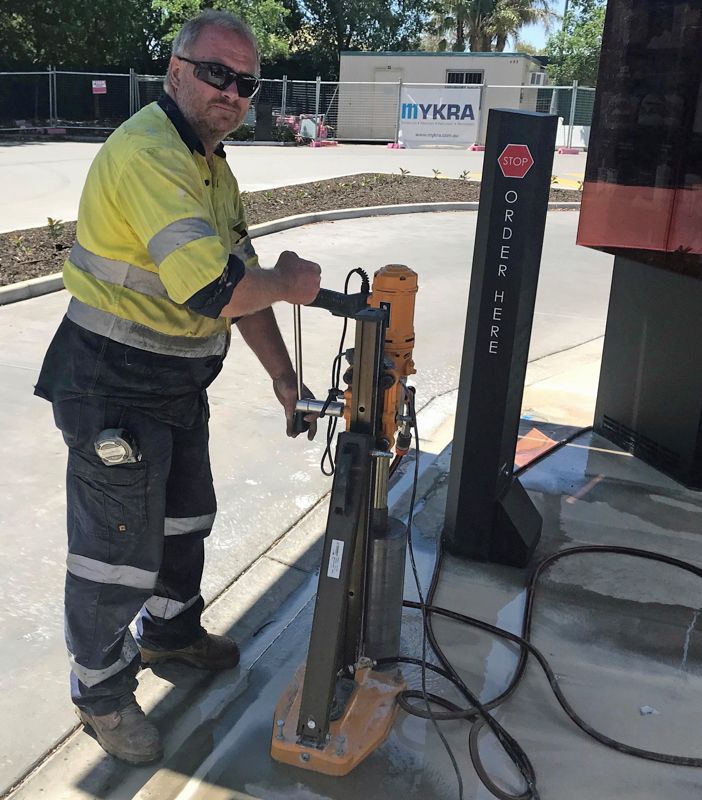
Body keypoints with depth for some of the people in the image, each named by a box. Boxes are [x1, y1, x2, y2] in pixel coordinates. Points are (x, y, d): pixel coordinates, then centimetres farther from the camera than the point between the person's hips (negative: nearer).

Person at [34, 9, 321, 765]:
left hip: (178, 387, 10)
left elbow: (239, 283, 11)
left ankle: (170, 628, 49)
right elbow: (213, 289, -33)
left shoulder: (214, 171, 10)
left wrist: (284, 378, 8)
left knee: (185, 519, 24)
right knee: (118, 548, 5)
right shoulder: (146, 153, -23)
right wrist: (290, 284, -14)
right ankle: (99, 688, 29)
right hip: (112, 391, -10)